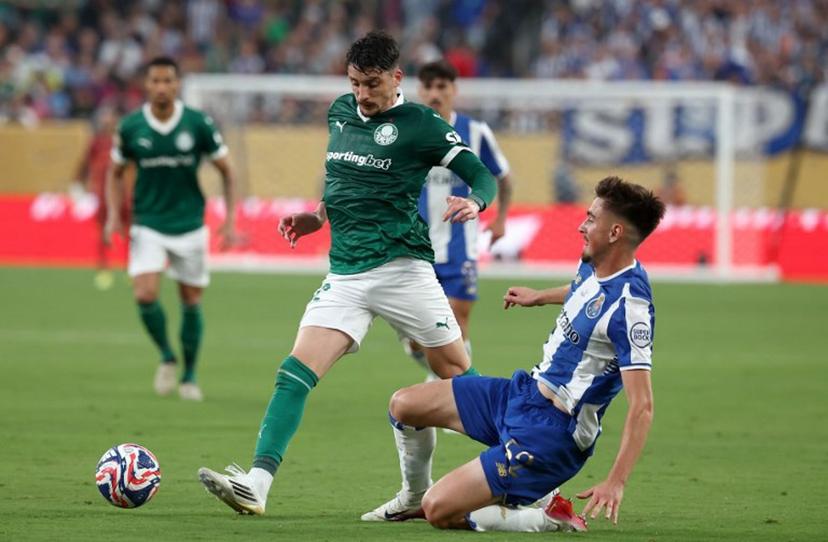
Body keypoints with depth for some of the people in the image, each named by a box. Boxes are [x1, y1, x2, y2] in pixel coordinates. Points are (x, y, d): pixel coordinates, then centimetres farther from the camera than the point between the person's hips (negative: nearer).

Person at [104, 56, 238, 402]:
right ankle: (166, 358, 10)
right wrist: (114, 215, -3)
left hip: (190, 226, 0)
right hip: (148, 226, 0)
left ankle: (189, 375, 24)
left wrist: (229, 221, -4)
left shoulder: (199, 124, -8)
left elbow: (226, 172, 2)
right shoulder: (130, 127, -5)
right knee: (145, 295, -16)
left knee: (191, 302, 6)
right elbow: (116, 172, 10)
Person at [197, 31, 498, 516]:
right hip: (345, 272, 5)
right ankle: (256, 486, -21)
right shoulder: (340, 112, 13)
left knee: (456, 372, 2)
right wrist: (318, 217, 15)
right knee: (296, 371, -11)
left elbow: (482, 175, -4)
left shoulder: (418, 124, -4)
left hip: (402, 268, -5)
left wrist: (474, 203, -25)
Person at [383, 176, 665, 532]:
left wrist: (616, 482, -37)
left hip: (549, 432, -9)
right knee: (404, 405, 11)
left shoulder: (628, 306, -27)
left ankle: (551, 520, -3)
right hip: (522, 392, 9)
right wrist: (540, 297, 44)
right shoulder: (593, 267, 1)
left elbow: (642, 406, -30)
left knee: (440, 511, -18)